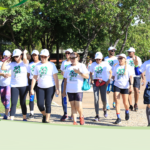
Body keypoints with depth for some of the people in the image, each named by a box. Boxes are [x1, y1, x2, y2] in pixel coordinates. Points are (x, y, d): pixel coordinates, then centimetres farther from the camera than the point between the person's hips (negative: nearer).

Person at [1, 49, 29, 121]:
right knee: (13, 103, -2)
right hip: (14, 86, 1)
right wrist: (6, 60, -3)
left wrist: (24, 53, -8)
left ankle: (24, 118, 21)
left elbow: (25, 59, -24)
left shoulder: (24, 63, 0)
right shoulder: (12, 64, 5)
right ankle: (11, 119, 0)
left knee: (23, 102, 8)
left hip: (23, 85, -1)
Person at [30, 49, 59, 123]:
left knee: (48, 104, -6)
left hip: (50, 87, -3)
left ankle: (47, 120, 5)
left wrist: (57, 89, -12)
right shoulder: (37, 65, 7)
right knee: (40, 104, -5)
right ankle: (44, 115, 24)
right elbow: (34, 78, 7)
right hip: (40, 88, 3)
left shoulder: (51, 65, -2)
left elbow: (55, 77, -6)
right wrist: (31, 89, 2)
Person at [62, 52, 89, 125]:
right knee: (73, 106, 3)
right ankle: (74, 121, 7)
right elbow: (65, 80, 14)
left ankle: (81, 116, 18)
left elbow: (87, 76, -5)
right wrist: (64, 91, 12)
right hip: (70, 90, 4)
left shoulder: (81, 66, 3)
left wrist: (79, 72, -21)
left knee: (78, 106, -9)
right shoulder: (68, 67, 13)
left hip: (78, 89, -3)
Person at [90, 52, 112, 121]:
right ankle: (97, 116, -4)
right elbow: (91, 73, 18)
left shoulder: (105, 64, 1)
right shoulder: (93, 64, 7)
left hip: (103, 83, -1)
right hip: (95, 83, 1)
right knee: (96, 99, -7)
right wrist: (91, 79, 2)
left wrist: (109, 79, -6)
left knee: (104, 99, -2)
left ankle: (104, 109, 34)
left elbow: (110, 72, 8)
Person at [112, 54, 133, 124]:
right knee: (117, 102, -9)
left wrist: (131, 85, -15)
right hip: (117, 86, 1)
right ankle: (118, 118, -7)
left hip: (125, 86, -1)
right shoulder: (116, 67, 4)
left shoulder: (128, 67, -3)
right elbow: (113, 76, 13)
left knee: (125, 102, 9)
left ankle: (127, 112, 42)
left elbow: (131, 77, -6)